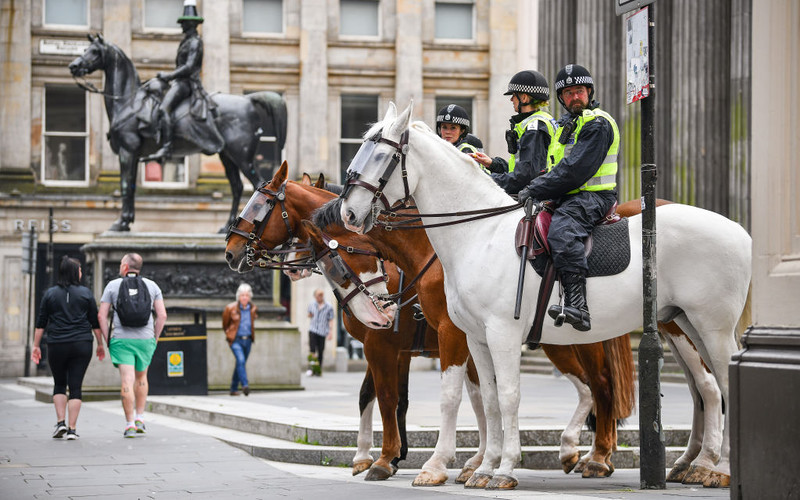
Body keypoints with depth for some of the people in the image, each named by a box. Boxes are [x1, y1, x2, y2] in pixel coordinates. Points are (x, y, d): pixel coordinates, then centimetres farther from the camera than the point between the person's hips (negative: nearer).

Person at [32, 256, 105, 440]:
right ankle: (72, 429, -3)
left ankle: (61, 423, 2)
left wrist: (36, 346, 7)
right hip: (81, 345, -1)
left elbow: (41, 323, 3)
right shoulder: (86, 293, 1)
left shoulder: (50, 294, 3)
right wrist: (100, 344, 13)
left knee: (59, 384, 16)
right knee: (75, 386, 1)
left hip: (57, 346, 1)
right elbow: (95, 322, 4)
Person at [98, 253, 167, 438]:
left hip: (121, 339, -2)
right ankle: (140, 419, 17)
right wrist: (155, 338, 11)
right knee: (141, 377, 21)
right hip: (145, 339, 2)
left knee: (127, 381, -4)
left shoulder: (113, 285, 2)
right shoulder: (152, 286, 6)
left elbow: (102, 315, -1)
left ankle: (130, 425, -8)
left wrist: (107, 340, 6)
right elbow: (162, 315, 1)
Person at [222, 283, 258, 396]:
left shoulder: (253, 309, 3)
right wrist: (229, 334, 20)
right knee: (240, 360, -24)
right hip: (236, 340, -4)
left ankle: (234, 389, 21)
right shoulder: (231, 308, -7)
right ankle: (245, 385, -32)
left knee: (240, 363, 10)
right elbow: (225, 324, 9)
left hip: (248, 340, 4)